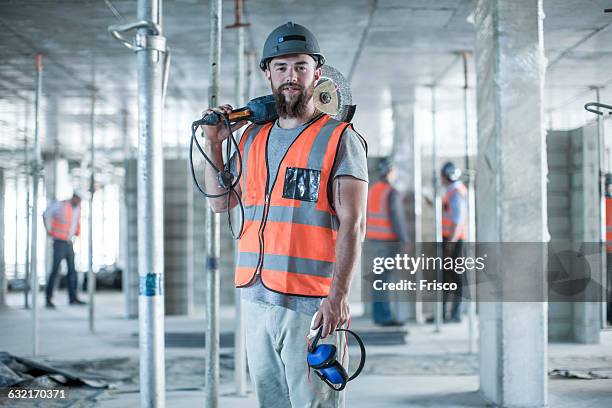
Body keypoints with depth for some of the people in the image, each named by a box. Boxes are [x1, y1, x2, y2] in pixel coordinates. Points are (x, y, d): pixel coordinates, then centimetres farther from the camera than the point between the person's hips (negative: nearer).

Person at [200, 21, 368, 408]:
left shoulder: (339, 138, -3)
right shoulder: (253, 138, 15)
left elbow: (353, 225, -10)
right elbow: (221, 201, 25)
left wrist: (339, 294, -19)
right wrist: (214, 144, 14)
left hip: (312, 303, -6)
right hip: (257, 298, 6)